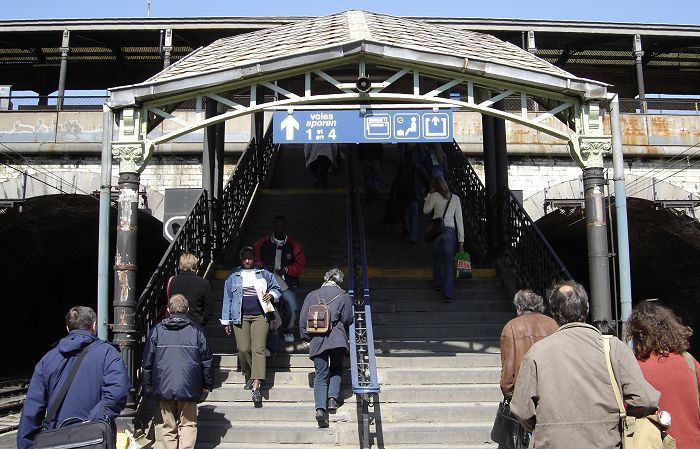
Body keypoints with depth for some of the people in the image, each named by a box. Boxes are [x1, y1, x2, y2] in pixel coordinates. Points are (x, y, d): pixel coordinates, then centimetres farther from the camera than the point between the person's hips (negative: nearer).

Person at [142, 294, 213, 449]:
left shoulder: (157, 330, 3)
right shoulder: (196, 330, 1)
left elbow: (147, 362, 4)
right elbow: (206, 361, 3)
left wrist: (148, 386, 12)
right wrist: (207, 385, 13)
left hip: (164, 388, 1)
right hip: (189, 388, -1)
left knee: (169, 427, 11)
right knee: (188, 424, 6)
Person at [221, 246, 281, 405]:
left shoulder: (264, 274, 12)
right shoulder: (233, 276, 13)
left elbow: (277, 289, 22)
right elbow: (228, 298, 14)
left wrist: (271, 295, -2)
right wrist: (226, 321, 11)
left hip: (259, 316, -1)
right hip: (240, 316, 1)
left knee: (258, 349, -12)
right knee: (243, 349, -8)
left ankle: (256, 386, -17)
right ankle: (248, 376, 17)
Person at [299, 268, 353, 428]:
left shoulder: (312, 295, 11)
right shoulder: (343, 296, 4)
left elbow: (303, 319, 8)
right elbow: (347, 319, 2)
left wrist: (305, 339, 14)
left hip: (316, 340, 1)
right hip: (337, 339, -1)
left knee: (321, 374, 1)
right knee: (336, 370, 18)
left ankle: (320, 408, -15)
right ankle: (333, 398, -1)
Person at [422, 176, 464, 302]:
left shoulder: (435, 196, 1)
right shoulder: (455, 198, 8)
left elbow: (426, 210, 14)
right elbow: (459, 219, 7)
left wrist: (429, 195, 18)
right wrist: (461, 239, 9)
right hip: (450, 231, 0)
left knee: (437, 257, 25)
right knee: (448, 263, -1)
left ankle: (438, 282, 35)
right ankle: (447, 293, -9)